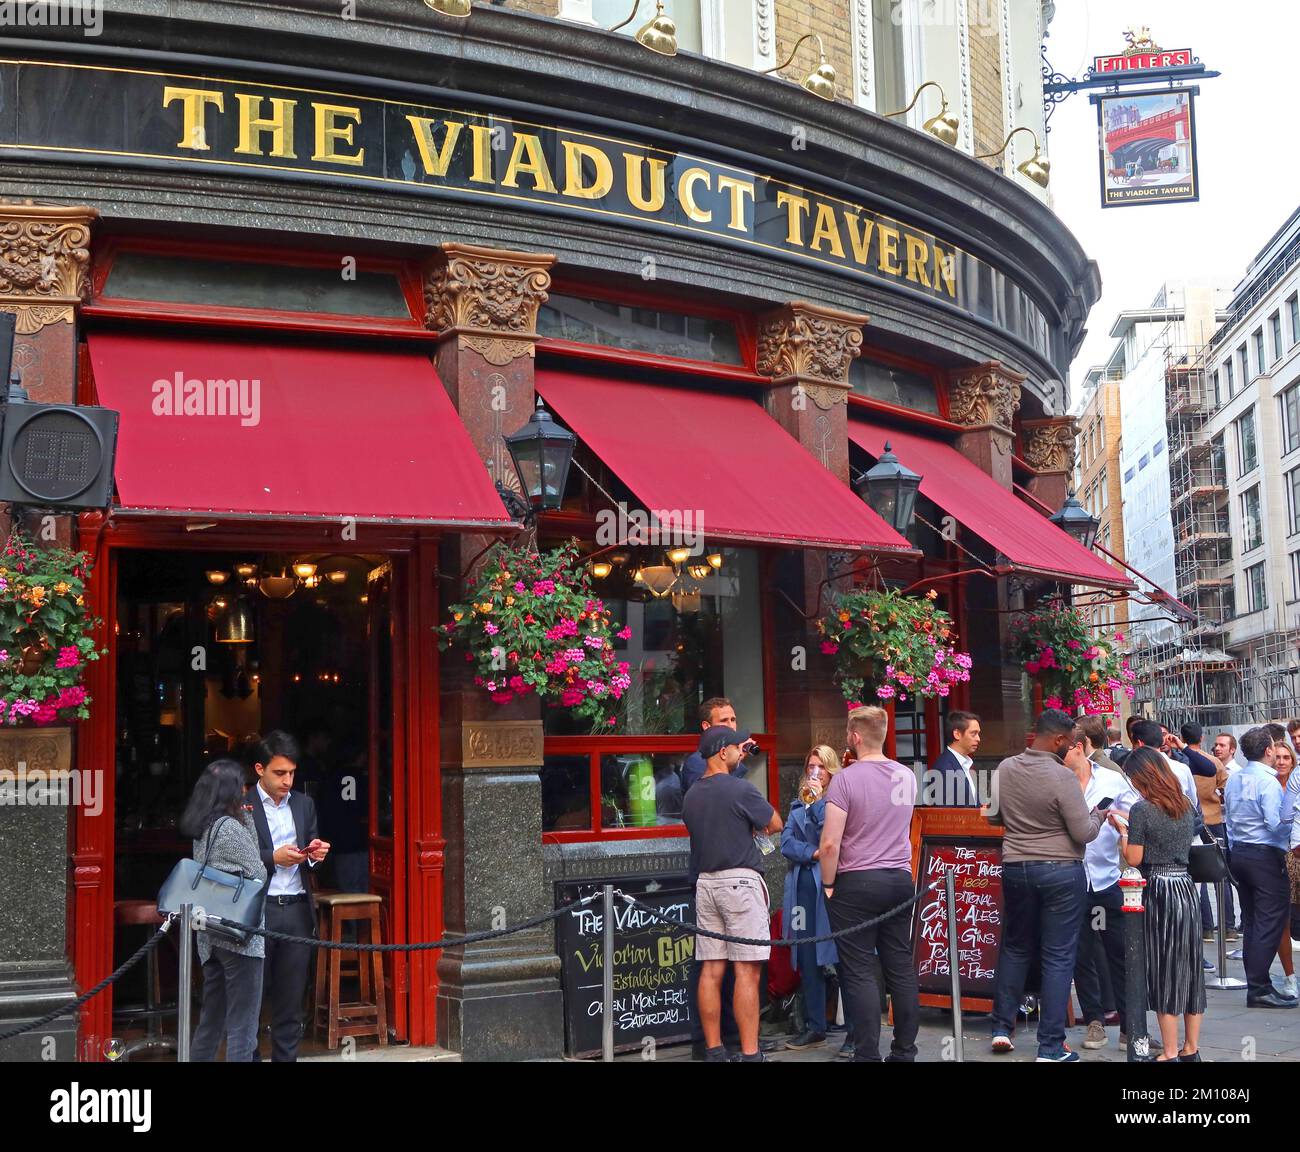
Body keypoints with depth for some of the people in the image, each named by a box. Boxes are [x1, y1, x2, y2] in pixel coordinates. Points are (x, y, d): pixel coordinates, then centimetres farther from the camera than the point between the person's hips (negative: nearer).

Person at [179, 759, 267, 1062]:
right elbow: (258, 874, -8)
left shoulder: (202, 828, 11)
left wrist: (246, 818, 9)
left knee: (210, 1021, 16)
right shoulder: (230, 826, -15)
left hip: (210, 937, 9)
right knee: (242, 1025, -4)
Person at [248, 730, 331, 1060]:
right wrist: (273, 858, -17)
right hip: (257, 910, -4)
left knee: (291, 999, 7)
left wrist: (315, 853, -3)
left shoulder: (304, 804, 13)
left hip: (297, 910, 4)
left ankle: (286, 1057, 14)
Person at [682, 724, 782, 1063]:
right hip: (740, 880, -7)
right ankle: (749, 1053, -6)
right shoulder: (740, 789, -10)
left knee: (711, 969, 7)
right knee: (747, 971, -5)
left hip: (705, 882, 7)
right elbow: (775, 824, 2)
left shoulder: (691, 796, 10)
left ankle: (714, 1050, 10)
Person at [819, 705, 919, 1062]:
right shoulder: (907, 776, 6)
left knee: (860, 973, 0)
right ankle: (904, 1052, 15)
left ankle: (868, 1055, 0)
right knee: (901, 969, 10)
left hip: (857, 884, -5)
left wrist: (828, 883, -3)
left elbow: (830, 842, -14)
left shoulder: (845, 779, -13)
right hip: (901, 879, 6)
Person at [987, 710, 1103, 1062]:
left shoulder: (1005, 768, -2)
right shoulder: (1062, 776, -19)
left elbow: (993, 816, 13)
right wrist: (1097, 814, 5)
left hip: (1015, 867, 5)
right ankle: (1051, 1047, 5)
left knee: (1015, 948, 20)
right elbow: (1084, 833, -14)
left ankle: (1002, 1027, 23)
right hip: (1061, 871, -5)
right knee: (1058, 957, 2)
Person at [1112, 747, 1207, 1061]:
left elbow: (1133, 859, -11)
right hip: (1185, 886, 6)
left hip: (1158, 890, -6)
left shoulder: (1143, 808, -12)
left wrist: (1122, 830, 5)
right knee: (1189, 964, 11)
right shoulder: (1185, 804, 9)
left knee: (1162, 967, 0)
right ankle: (1191, 1049, 19)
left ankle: (1170, 1053, 4)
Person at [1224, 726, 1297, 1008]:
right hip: (1265, 856, -8)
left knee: (1251, 921, 12)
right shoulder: (1268, 782, -15)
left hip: (1238, 854, 8)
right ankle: (1259, 989, -7)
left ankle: (1256, 984, 16)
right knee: (1269, 923, -5)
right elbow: (1275, 824, -21)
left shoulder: (1233, 779, 10)